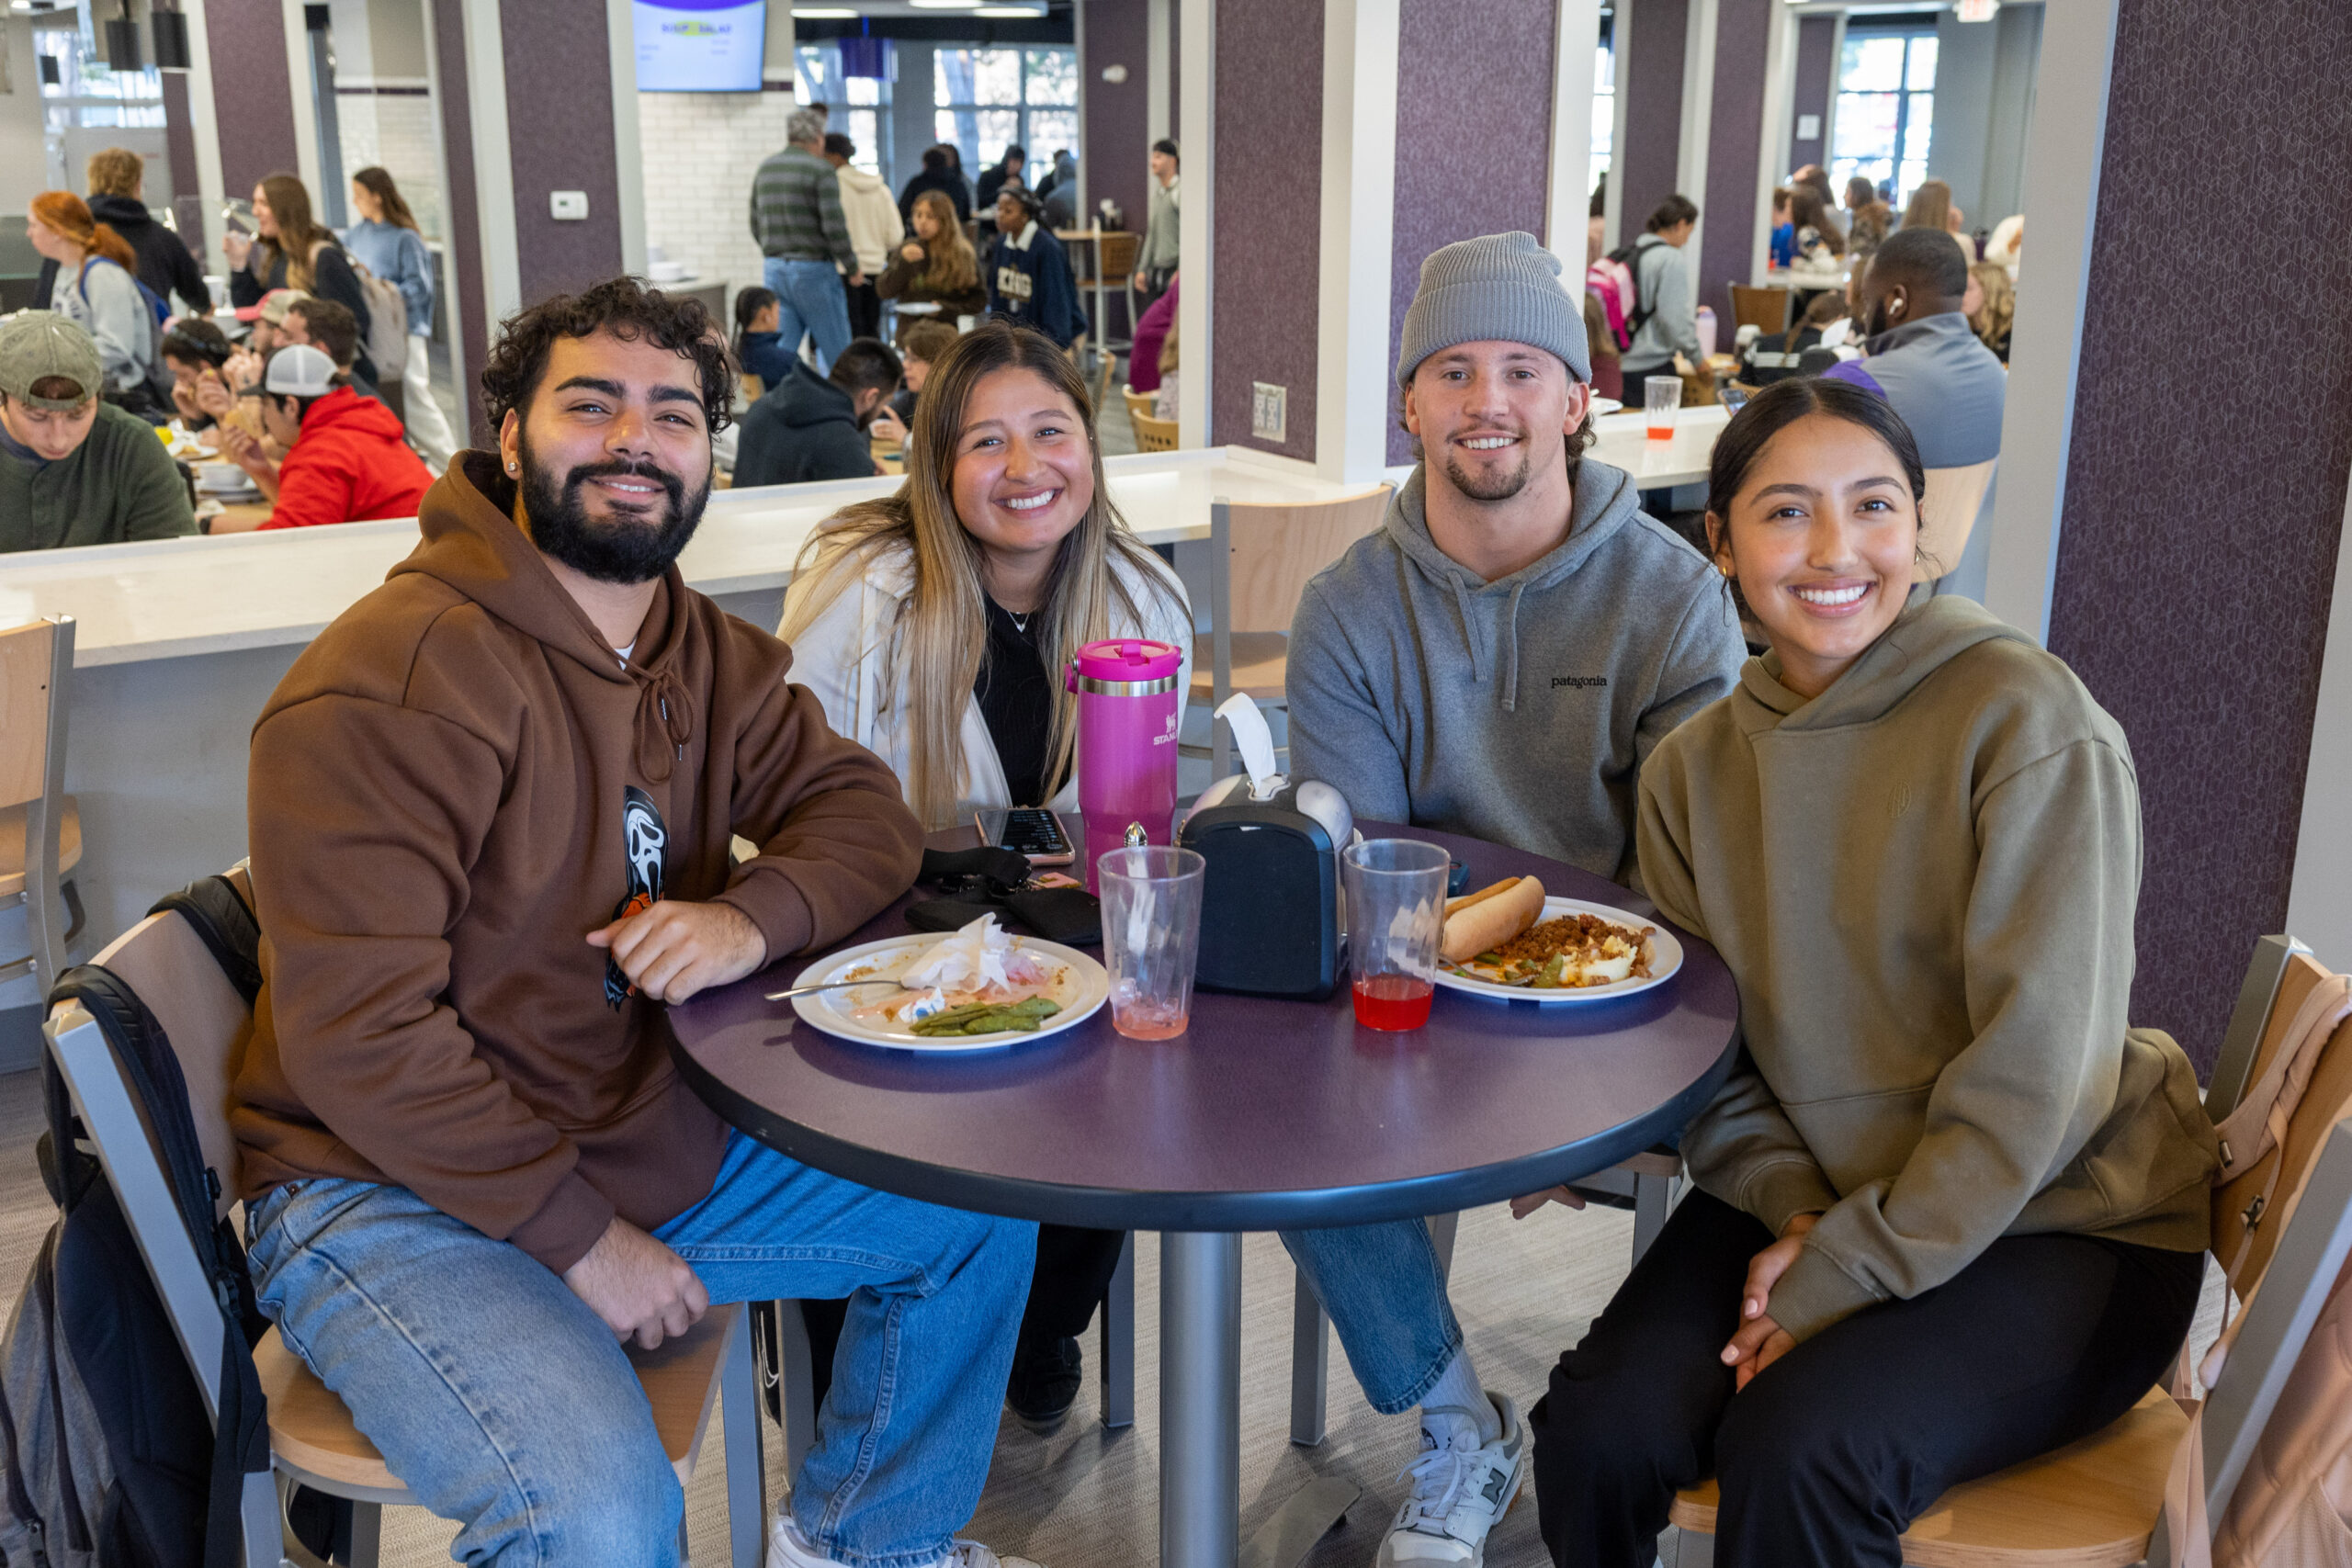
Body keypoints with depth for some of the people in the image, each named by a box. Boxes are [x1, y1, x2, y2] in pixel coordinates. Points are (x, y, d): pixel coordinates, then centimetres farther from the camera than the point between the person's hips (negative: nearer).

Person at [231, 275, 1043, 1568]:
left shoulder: (711, 657, 5)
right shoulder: (394, 682, -21)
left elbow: (860, 809, 3)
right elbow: (357, 1035, -24)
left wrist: (753, 917, -20)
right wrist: (581, 1237, -20)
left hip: (661, 1143, 8)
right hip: (395, 1191, -8)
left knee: (983, 1208, 9)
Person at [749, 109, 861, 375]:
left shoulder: (764, 170, 12)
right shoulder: (820, 170, -9)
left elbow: (755, 226, 17)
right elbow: (834, 226, -14)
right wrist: (852, 268, -3)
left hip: (775, 270, 6)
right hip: (814, 269, -6)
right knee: (835, 352, 2)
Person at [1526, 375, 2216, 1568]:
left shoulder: (2024, 718, -14)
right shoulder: (1691, 770, 3)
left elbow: (2033, 1072, -17)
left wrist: (1839, 1281, -17)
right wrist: (1792, 1210, -11)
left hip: (2066, 1223, -4)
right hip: (1818, 1193, 5)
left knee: (1797, 1449, -28)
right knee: (1596, 1430, -17)